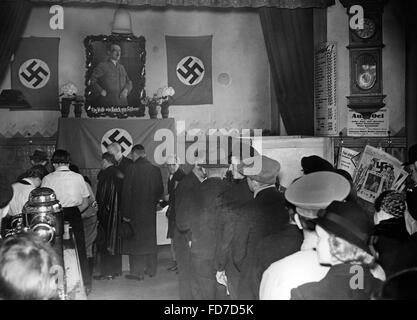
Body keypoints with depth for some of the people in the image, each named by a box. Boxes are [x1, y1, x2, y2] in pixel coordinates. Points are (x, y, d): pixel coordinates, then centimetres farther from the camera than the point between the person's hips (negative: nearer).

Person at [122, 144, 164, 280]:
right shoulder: (155, 169, 0)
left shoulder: (132, 168, -14)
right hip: (150, 211, 5)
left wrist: (126, 213, -10)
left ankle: (137, 272, 8)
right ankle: (151, 269, 24)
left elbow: (127, 192, -14)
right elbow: (160, 191, 6)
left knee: (135, 241, 4)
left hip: (135, 212, -5)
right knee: (150, 240, 15)